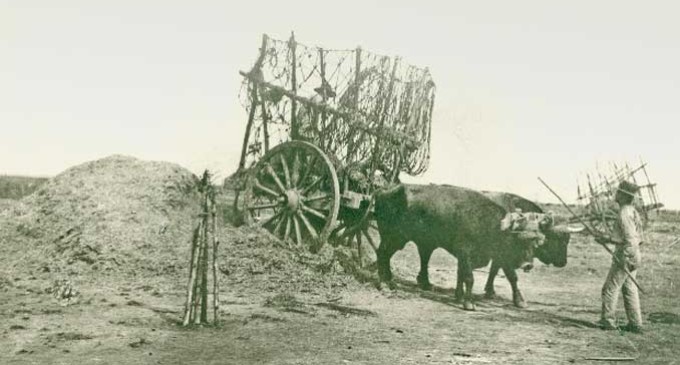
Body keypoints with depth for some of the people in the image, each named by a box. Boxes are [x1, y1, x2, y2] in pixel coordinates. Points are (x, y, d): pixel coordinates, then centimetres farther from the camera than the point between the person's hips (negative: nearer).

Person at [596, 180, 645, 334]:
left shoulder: (625, 213, -16)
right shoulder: (632, 211, 14)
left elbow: (631, 238, -23)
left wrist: (624, 257, -24)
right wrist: (607, 239, 22)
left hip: (625, 256, -9)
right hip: (632, 257, 9)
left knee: (610, 289, -1)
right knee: (630, 290, 11)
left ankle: (608, 321, 4)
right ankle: (635, 324, 12)